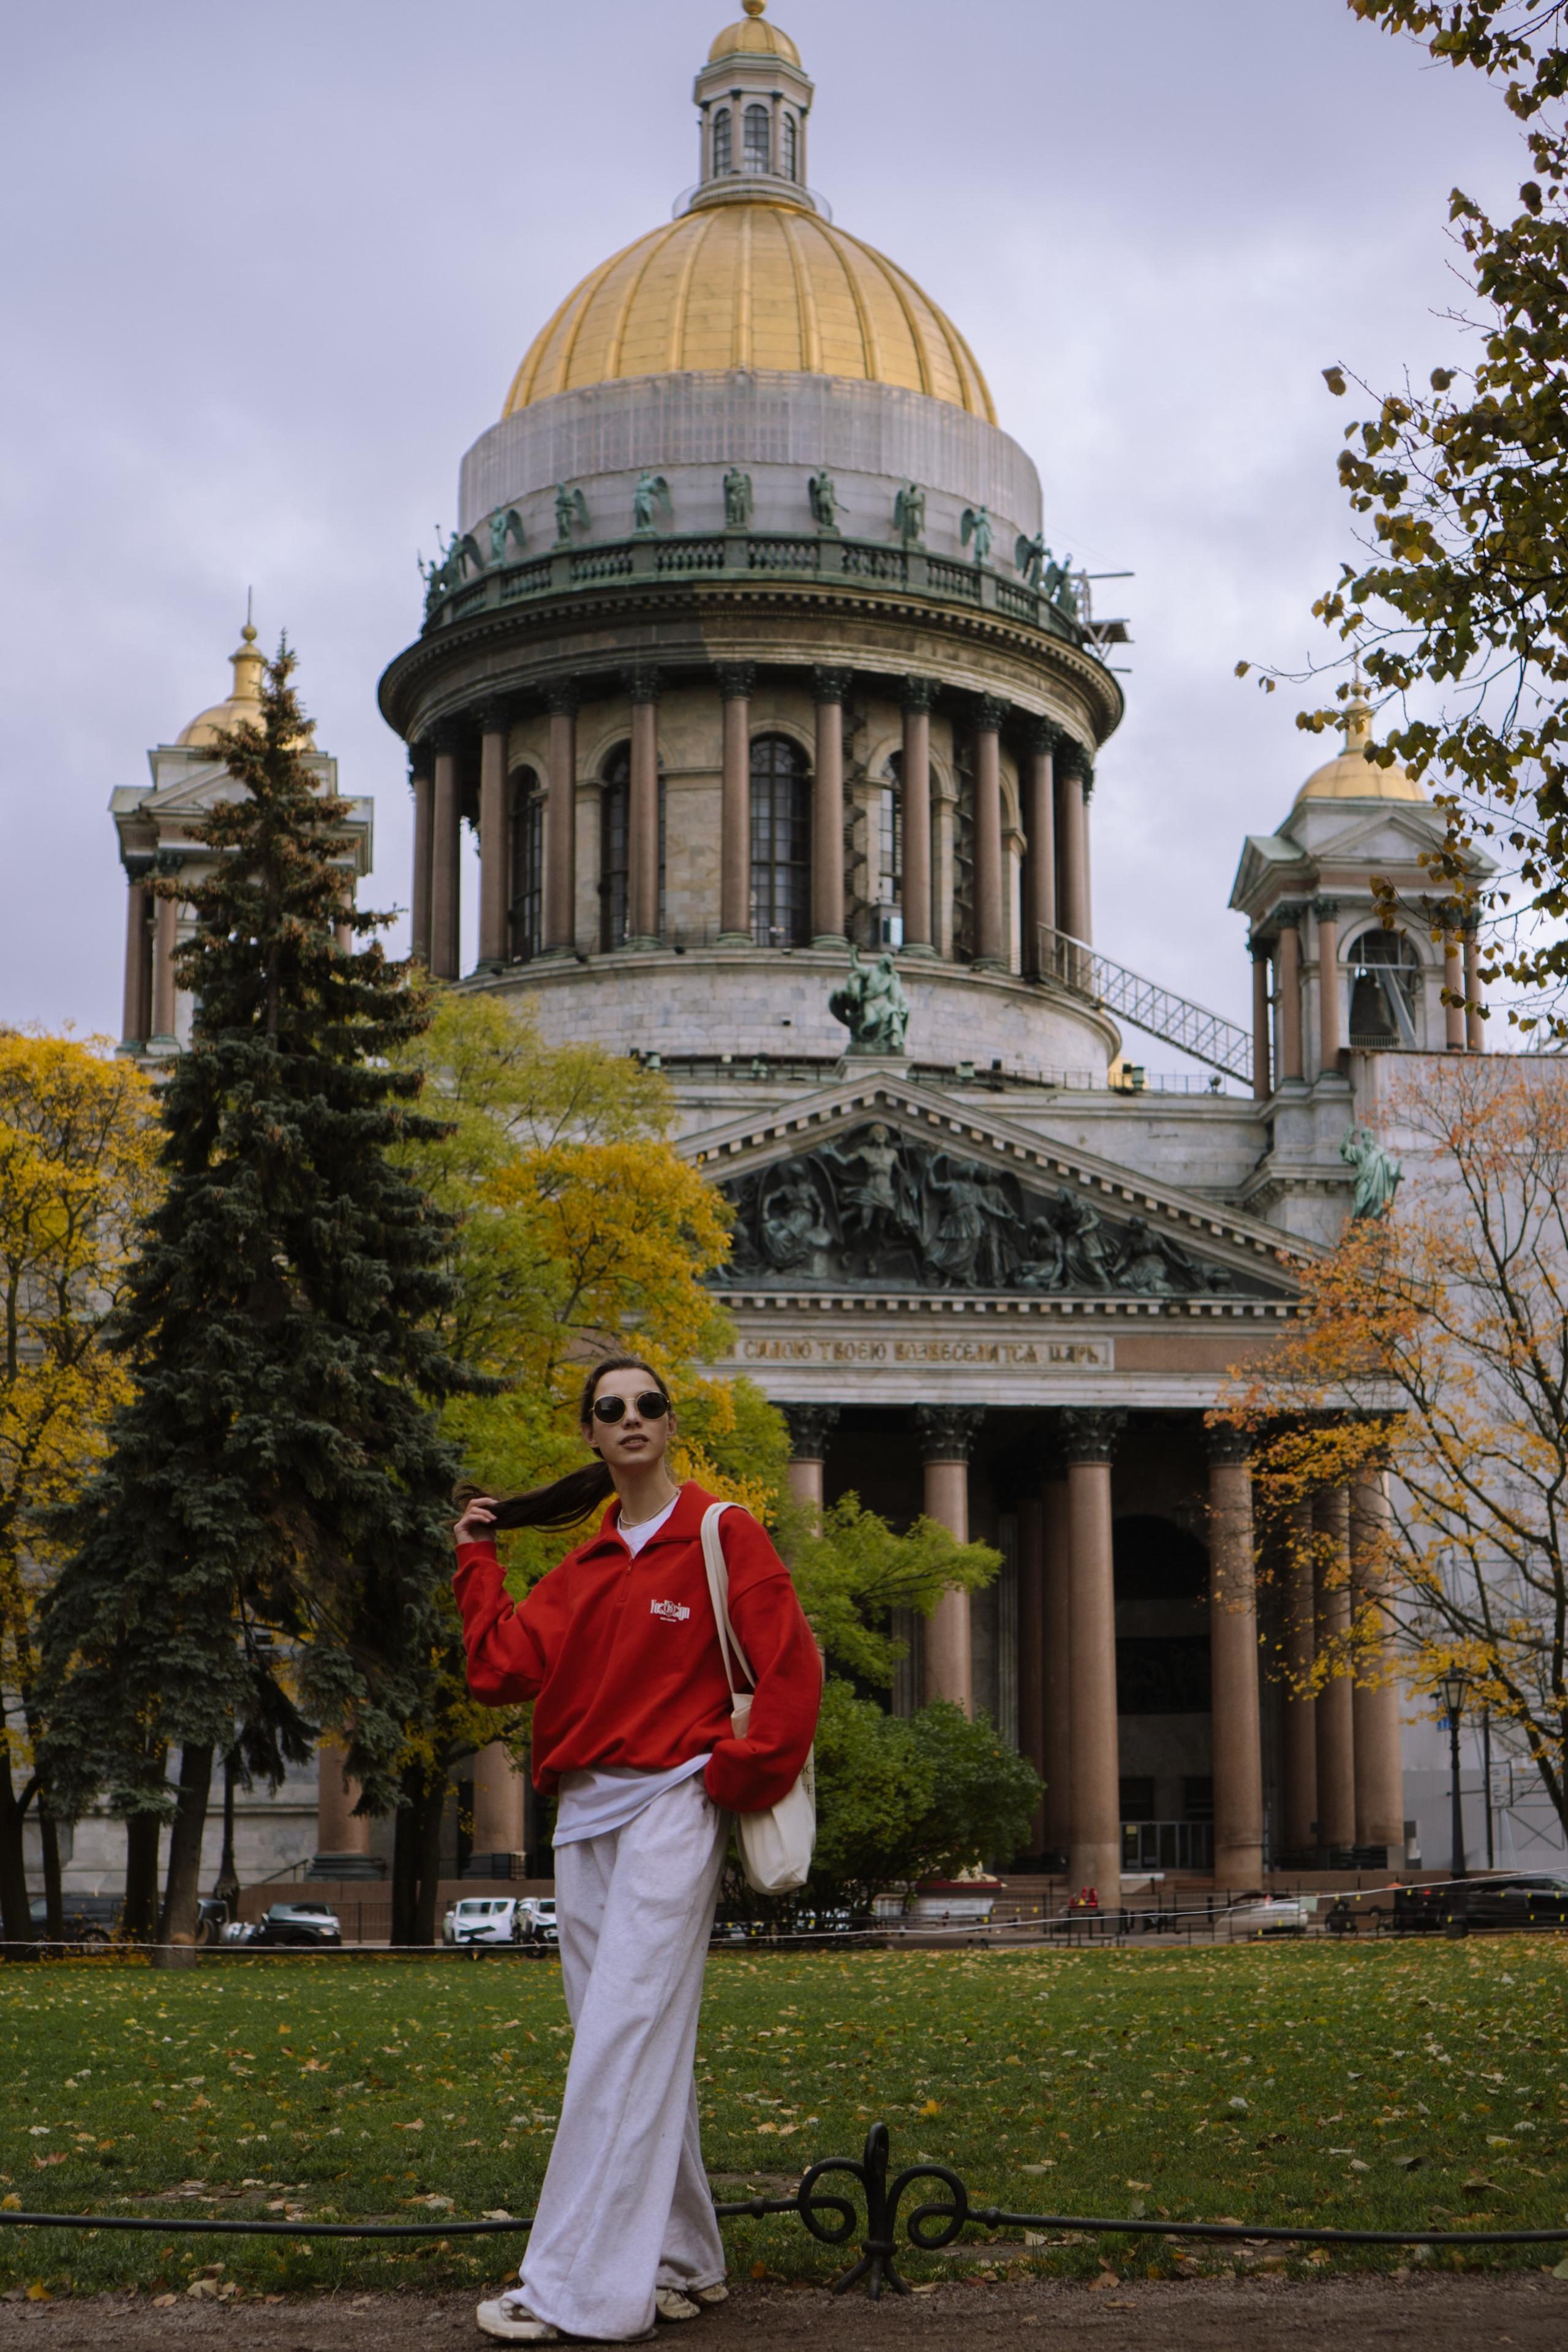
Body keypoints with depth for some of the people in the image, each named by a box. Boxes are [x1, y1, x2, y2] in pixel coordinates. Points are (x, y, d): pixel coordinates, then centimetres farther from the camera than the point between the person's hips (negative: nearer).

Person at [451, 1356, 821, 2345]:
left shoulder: (720, 1533, -2)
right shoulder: (585, 1568, 16)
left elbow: (793, 1668, -7)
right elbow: (503, 1669, 5)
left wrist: (734, 1779, -8)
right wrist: (479, 1559, 7)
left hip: (669, 1809, -7)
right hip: (585, 1818, 7)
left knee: (622, 2040, -11)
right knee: (645, 2050, 10)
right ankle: (683, 2263, 19)